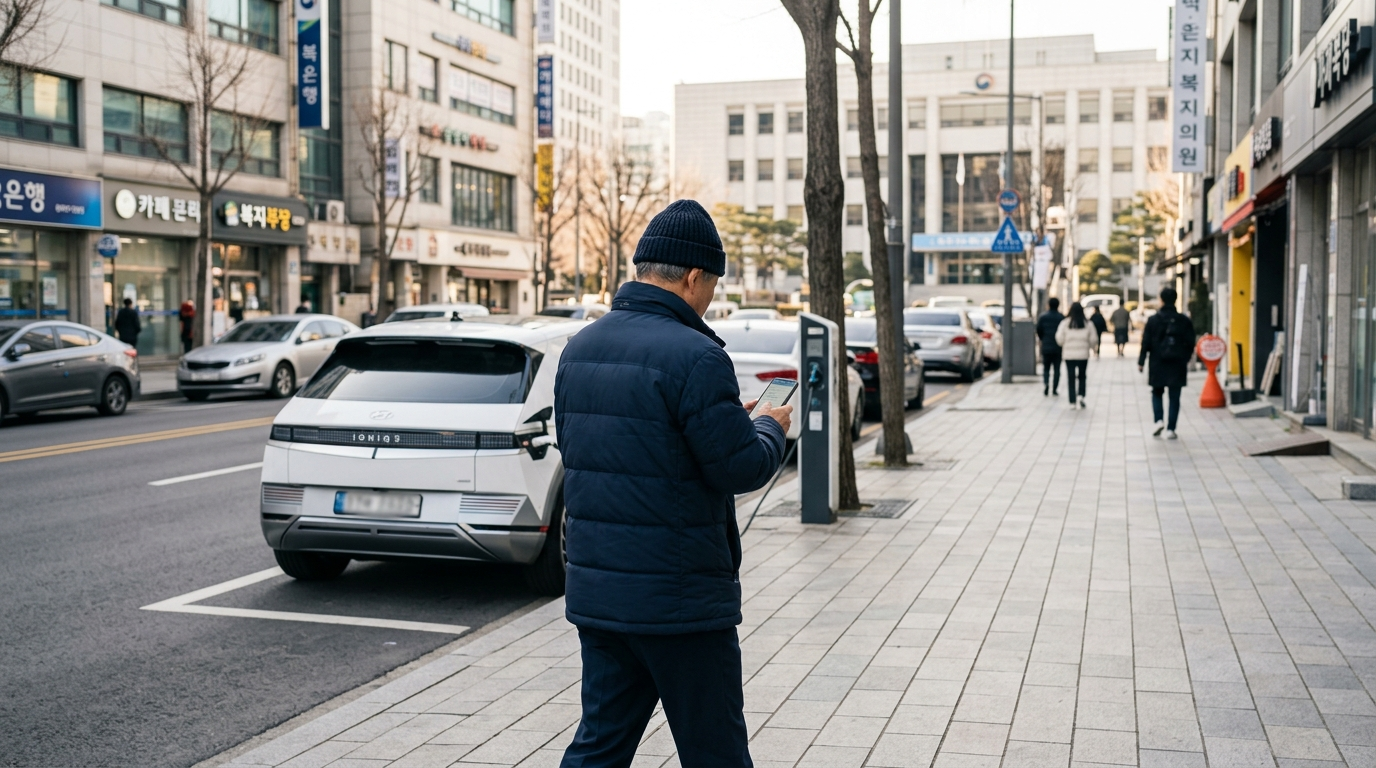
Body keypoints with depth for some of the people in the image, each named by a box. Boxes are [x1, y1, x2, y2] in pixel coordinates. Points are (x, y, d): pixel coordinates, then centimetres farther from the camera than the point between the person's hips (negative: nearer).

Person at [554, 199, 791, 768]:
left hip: (594, 590, 7)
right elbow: (741, 467, -17)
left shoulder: (580, 348, 7)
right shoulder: (693, 356, -18)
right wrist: (771, 427, 6)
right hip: (679, 598, -7)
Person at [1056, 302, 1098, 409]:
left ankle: (1072, 402, 2)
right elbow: (1094, 339, 0)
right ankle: (1082, 395, -3)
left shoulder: (1065, 323, -5)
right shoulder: (1088, 323, -3)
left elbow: (1059, 339, -5)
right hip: (1083, 354, 1)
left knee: (1071, 378, 5)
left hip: (1069, 355, -1)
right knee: (1082, 376, 16)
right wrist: (1092, 347, 20)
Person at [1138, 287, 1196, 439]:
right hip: (1177, 365, 1)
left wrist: (1141, 362, 2)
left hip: (1158, 365, -1)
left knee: (1157, 393, 18)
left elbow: (1146, 343, -6)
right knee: (1174, 398, 6)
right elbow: (1191, 343, 3)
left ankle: (1159, 421, -1)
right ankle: (1170, 429, 3)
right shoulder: (1185, 320, -1)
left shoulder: (1153, 320, -6)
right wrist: (1186, 358, 19)